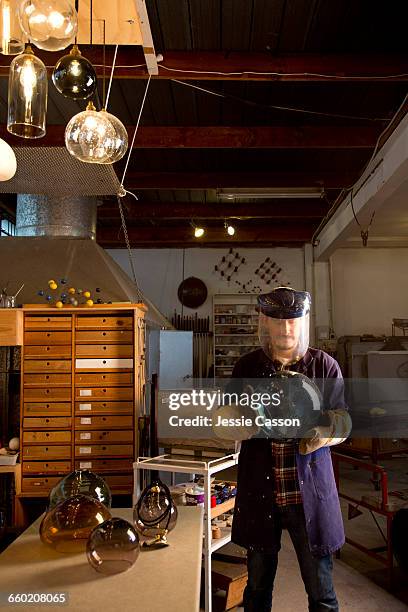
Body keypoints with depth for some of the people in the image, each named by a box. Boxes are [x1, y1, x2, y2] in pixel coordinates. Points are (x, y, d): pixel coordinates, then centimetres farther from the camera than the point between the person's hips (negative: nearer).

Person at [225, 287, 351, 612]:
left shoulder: (324, 365, -1)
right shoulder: (246, 366, 3)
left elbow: (344, 420, 2)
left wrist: (324, 433, -20)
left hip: (310, 492, -1)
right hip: (260, 492, 2)